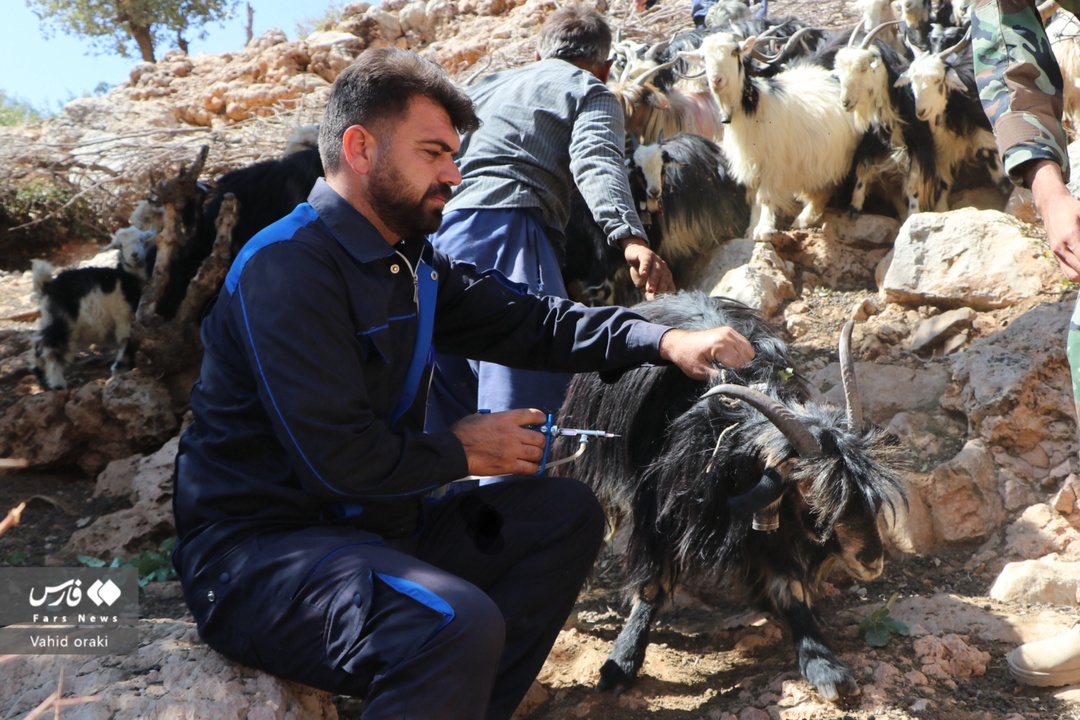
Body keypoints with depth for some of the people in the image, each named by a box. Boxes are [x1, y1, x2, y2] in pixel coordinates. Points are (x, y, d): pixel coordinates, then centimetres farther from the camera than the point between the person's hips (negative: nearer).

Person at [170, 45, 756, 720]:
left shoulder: (411, 261, 8)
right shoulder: (286, 266, -20)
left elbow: (528, 320, 11)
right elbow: (338, 458, -26)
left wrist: (663, 340, 0)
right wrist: (463, 452, -10)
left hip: (373, 522, 9)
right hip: (256, 552, -9)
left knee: (568, 512, 6)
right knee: (460, 624, -34)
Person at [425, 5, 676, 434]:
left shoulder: (485, 88, 32)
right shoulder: (591, 92, 13)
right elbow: (596, 162, -8)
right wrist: (630, 238, -24)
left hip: (441, 232, 7)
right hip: (509, 231, -7)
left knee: (446, 416, 14)